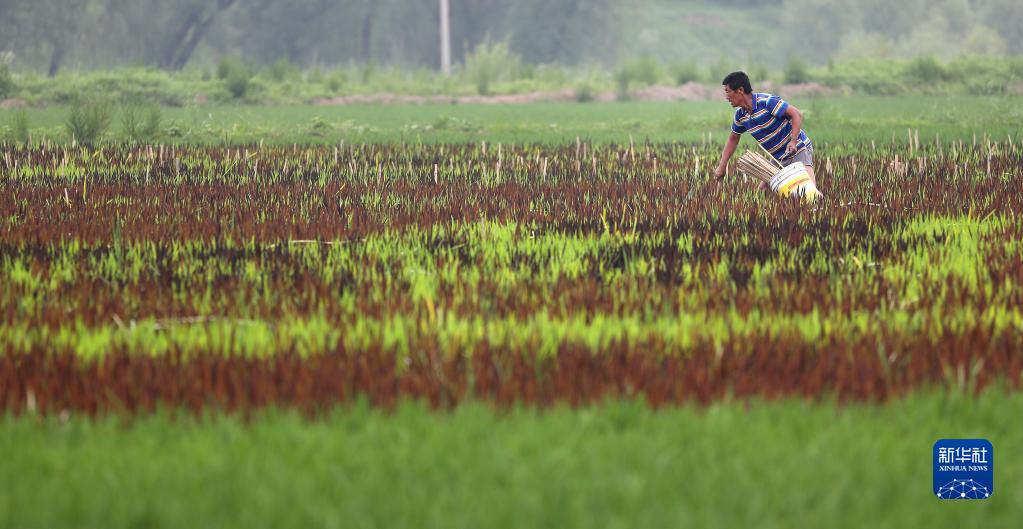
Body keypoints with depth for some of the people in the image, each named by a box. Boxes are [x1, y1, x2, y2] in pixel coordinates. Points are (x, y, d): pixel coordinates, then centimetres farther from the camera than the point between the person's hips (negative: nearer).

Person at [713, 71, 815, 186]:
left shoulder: (767, 102, -22)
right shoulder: (740, 115, 2)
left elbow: (797, 114, -23)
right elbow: (733, 138, 18)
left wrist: (793, 141, -34)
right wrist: (721, 166, 14)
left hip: (798, 149, -8)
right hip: (779, 158, 8)